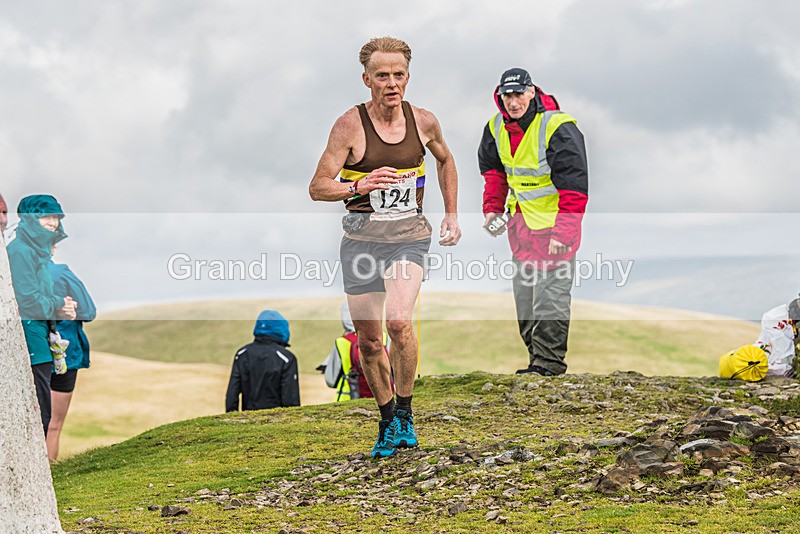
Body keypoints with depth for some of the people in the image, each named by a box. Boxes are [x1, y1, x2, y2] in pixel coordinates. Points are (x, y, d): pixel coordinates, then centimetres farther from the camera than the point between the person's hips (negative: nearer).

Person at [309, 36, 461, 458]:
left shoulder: (423, 121, 0)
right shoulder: (350, 125, -9)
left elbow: (445, 160, 22)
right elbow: (317, 188, -9)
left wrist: (451, 214, 18)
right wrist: (359, 186, -26)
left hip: (410, 236, 0)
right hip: (361, 238, 0)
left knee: (398, 320, -24)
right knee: (369, 340, 5)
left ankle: (405, 415, -5)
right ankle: (387, 422, 27)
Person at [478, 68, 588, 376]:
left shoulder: (557, 128, -21)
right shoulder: (497, 127, 2)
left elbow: (574, 185, -22)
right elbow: (493, 169, 21)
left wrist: (563, 232, -26)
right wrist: (492, 208, 11)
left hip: (555, 222, -8)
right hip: (521, 220, 8)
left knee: (550, 295, -8)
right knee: (523, 291, 12)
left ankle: (549, 362, -1)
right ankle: (536, 357, 22)